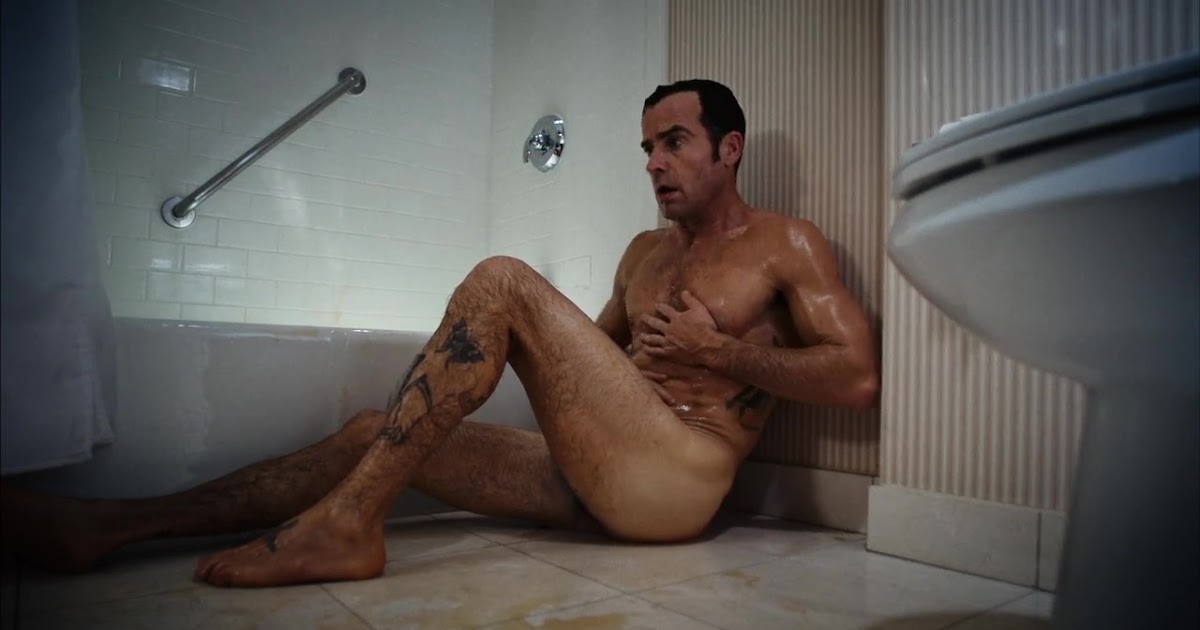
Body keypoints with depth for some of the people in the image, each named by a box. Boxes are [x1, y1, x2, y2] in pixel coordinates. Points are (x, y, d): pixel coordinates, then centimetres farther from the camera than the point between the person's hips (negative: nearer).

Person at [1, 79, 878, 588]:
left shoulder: (787, 244, 6)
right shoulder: (646, 252, 23)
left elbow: (859, 378, -3)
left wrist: (723, 351, -10)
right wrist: (546, 351, 7)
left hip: (674, 484, -6)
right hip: (595, 483, 6)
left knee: (502, 282, -22)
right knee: (375, 433, -3)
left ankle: (343, 525, -21)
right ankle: (108, 526, 2)